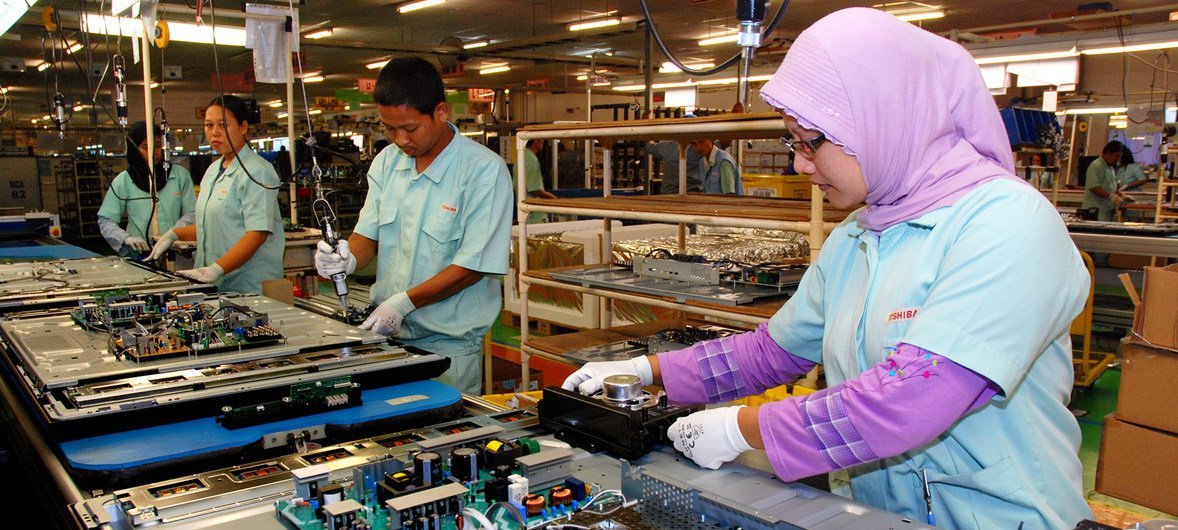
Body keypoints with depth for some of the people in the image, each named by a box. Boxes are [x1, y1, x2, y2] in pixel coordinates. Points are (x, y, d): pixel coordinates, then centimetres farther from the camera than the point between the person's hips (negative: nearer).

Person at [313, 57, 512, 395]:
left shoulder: (484, 171, -13)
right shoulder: (386, 162, 7)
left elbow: (472, 266, -16)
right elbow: (367, 234, 9)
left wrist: (404, 302, -21)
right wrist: (348, 259, -13)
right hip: (386, 334, 5)